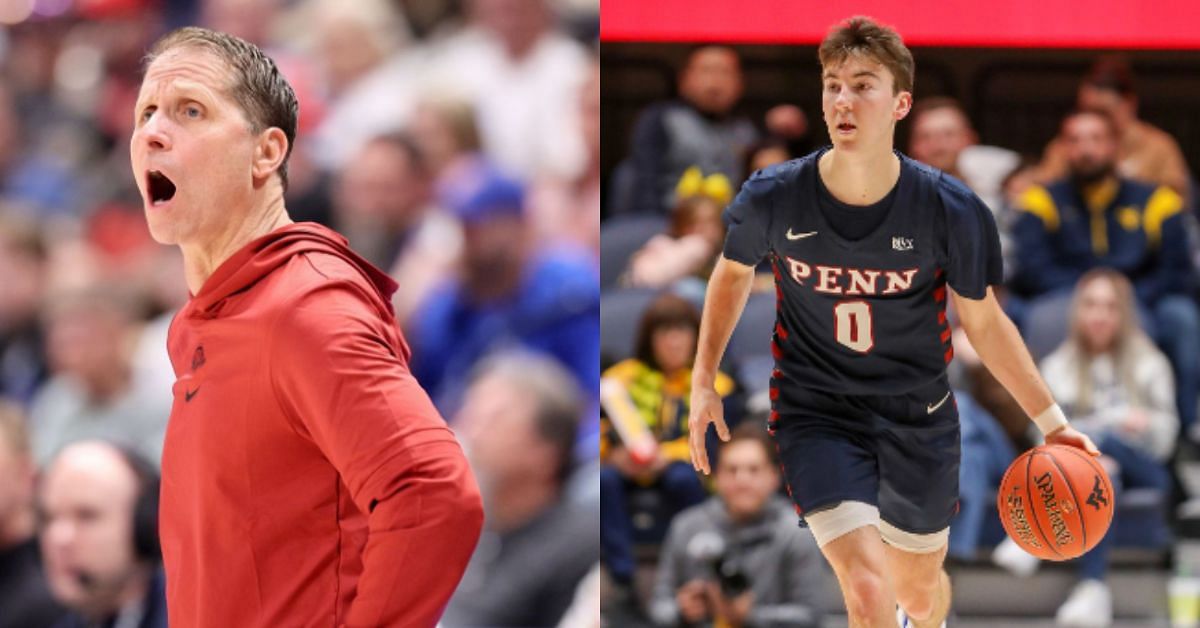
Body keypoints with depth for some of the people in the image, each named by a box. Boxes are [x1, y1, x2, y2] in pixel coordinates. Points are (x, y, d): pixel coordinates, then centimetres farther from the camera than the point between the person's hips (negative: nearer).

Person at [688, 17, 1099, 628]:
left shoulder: (951, 211, -17)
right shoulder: (772, 199, -17)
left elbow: (984, 323, -2)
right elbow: (734, 270, 7)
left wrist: (1052, 423, -4)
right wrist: (703, 382, 6)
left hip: (917, 417, 2)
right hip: (816, 416, -2)